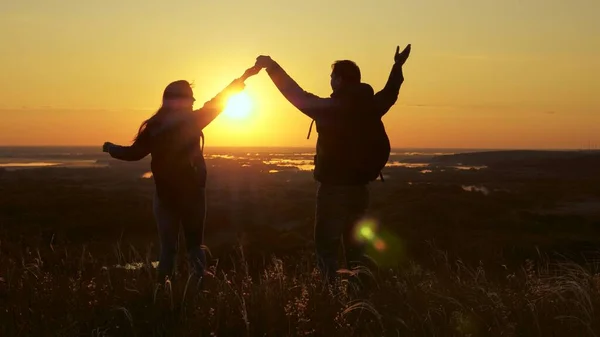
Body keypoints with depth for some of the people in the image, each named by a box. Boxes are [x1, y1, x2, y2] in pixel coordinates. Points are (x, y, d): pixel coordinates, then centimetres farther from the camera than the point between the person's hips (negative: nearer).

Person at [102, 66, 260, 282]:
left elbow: (134, 153, 1)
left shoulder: (154, 127, -4)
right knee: (194, 245, 12)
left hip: (165, 194, 1)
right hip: (193, 193, -1)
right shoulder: (193, 120, -7)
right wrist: (244, 77, 6)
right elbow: (219, 102, -1)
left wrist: (111, 148, 20)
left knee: (167, 248, 10)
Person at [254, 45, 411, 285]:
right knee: (355, 249, 15)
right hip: (359, 188, 6)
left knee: (326, 248, -1)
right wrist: (397, 67, 41)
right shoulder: (370, 107, 4)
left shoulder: (330, 108, -14)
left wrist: (272, 67, -1)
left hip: (334, 188, -6)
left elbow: (297, 95, -10)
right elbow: (389, 94, 24)